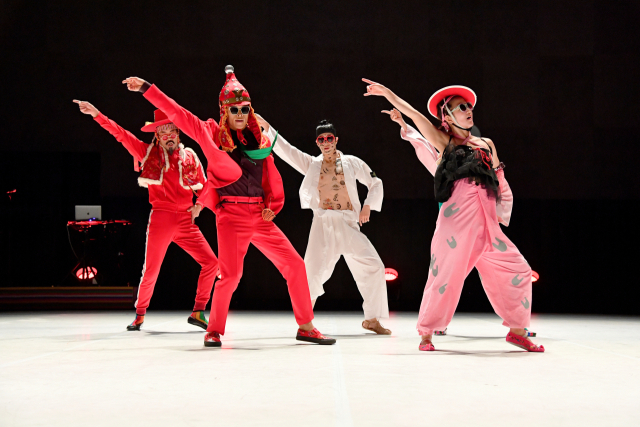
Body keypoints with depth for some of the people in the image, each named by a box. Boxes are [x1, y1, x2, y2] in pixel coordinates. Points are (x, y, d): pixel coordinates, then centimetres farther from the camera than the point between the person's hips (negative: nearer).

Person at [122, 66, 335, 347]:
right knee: (231, 274, -17)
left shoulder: (261, 141, 14)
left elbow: (272, 179, 16)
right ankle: (214, 330, 4)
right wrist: (146, 89, -8)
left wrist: (272, 206, 1)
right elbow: (177, 114, -3)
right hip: (231, 215, -4)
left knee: (294, 265, 3)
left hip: (260, 217, 5)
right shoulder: (212, 134, 3)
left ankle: (305, 326, 15)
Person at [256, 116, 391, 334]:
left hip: (349, 225, 1)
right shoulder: (311, 164, 9)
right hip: (322, 224, -1)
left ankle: (371, 319, 10)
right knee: (313, 271, -9)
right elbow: (285, 149, 1)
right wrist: (266, 126, -8)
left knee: (374, 267, -5)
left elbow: (376, 183, 15)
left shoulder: (351, 162, 9)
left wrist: (368, 206, 0)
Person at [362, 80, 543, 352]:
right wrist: (387, 93, -1)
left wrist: (502, 214, 13)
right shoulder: (444, 143, 8)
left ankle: (517, 331, 13)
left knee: (517, 270, 1)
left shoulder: (486, 144, 19)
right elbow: (414, 115, 1)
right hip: (457, 222, -5)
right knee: (446, 274, -5)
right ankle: (426, 334, 9)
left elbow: (501, 184, 23)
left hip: (486, 224, 5)